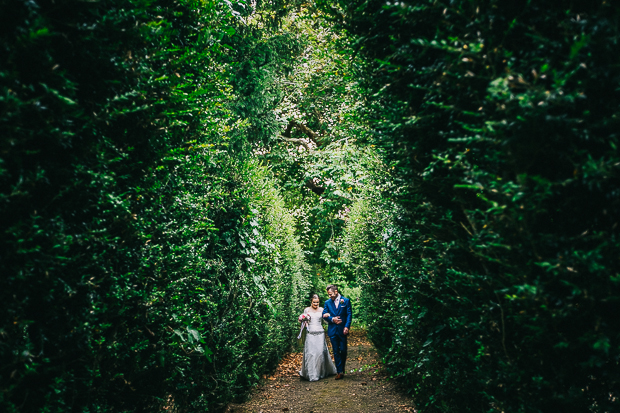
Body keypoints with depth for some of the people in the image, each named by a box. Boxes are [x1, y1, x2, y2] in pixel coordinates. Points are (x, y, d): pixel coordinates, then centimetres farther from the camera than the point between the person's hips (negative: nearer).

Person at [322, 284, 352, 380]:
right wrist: (332, 319, -12)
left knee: (343, 350, 4)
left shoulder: (346, 301, -1)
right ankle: (340, 372, 6)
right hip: (332, 330, 2)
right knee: (336, 351, 2)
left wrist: (347, 327, -13)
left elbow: (349, 314, -3)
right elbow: (324, 315, 5)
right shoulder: (327, 302, 7)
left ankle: (342, 368, 25)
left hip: (342, 330, -2)